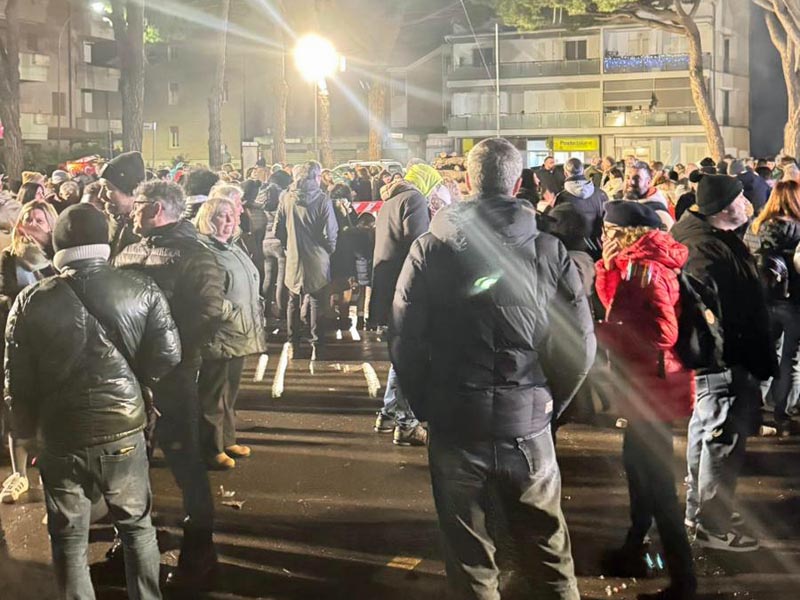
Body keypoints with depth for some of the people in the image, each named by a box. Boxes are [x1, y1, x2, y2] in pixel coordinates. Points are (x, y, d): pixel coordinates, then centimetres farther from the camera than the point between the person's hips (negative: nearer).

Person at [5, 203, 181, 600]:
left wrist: (26, 428, 14)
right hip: (125, 429, 1)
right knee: (137, 526, 20)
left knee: (68, 540, 14)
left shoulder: (31, 301, -6)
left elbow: (16, 378, -2)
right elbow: (167, 355, -8)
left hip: (61, 435, 0)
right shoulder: (142, 291, -6)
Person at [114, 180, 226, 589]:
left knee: (185, 461, 2)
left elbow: (209, 316, -19)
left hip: (171, 375, -7)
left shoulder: (193, 256, -9)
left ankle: (198, 553, 15)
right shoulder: (129, 252, 13)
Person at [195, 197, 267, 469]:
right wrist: (230, 312, -21)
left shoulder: (233, 249, 18)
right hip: (219, 336, -9)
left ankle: (227, 441, 30)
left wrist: (256, 318, 19)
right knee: (213, 395, 0)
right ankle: (212, 450, 8)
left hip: (239, 334, 9)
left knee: (230, 392, 19)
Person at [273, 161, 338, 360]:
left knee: (293, 302, 14)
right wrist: (329, 251, 5)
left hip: (293, 260, 3)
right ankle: (316, 347, 7)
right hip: (317, 260, -3)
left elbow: (277, 230, 0)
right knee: (316, 302, 6)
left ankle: (293, 345, 19)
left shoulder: (286, 198, -4)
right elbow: (330, 234, -14)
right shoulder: (322, 200, -14)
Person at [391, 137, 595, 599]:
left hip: (455, 422, 0)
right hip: (528, 424, 0)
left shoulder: (431, 249, -4)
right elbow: (580, 346, -4)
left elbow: (404, 340, -5)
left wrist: (429, 406, 7)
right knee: (548, 552, 14)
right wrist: (548, 403, 9)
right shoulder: (550, 252, -3)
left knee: (471, 558, 11)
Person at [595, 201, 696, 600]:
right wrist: (608, 267, 2)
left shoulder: (648, 270, -21)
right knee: (637, 467, 22)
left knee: (656, 481, -5)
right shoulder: (635, 265, 9)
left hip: (654, 386, -11)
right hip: (643, 383, 11)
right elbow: (614, 305, 14)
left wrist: (604, 335, -20)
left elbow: (663, 332, -27)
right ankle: (633, 552, 38)